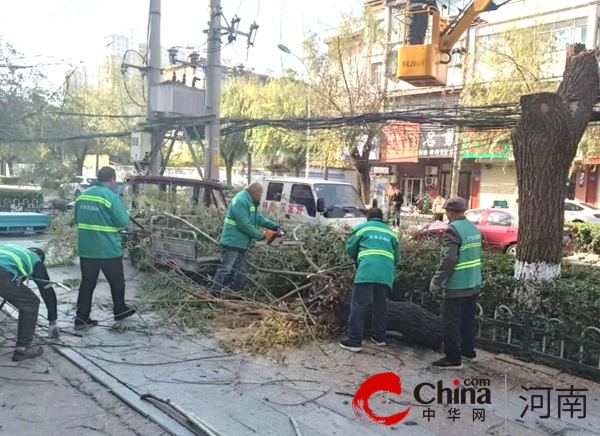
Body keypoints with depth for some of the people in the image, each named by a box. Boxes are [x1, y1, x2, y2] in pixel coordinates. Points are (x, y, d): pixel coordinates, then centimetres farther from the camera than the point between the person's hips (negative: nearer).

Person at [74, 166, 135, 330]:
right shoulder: (111, 196, -15)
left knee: (87, 283, 10)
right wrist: (126, 213, 4)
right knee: (117, 281, 13)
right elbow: (122, 221, -16)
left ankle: (81, 318, 9)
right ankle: (120, 311, 28)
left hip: (86, 249, 6)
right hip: (108, 249, -5)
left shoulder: (82, 195, 7)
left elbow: (77, 220, 17)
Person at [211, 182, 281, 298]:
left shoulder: (249, 201, 13)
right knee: (225, 269, -10)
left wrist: (274, 226, 7)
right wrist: (260, 235, -15)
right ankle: (213, 295, -7)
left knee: (241, 272, 16)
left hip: (240, 243, 11)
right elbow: (244, 225, -26)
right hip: (233, 243, -11)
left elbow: (259, 218, 17)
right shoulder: (241, 201, -21)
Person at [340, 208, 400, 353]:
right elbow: (396, 257, 26)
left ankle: (354, 341, -3)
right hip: (386, 273, 4)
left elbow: (350, 249, 18)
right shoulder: (391, 233, 25)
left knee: (358, 306, -1)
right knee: (381, 306, 18)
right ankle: (380, 337, 29)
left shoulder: (362, 227, 16)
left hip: (367, 271, -4)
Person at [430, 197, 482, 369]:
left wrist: (437, 281, -17)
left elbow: (449, 259, -25)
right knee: (468, 319, 20)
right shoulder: (473, 228, 9)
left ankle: (453, 358, 4)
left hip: (457, 285, -9)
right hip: (473, 283, 9)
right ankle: (468, 351, 32)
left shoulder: (453, 229, -19)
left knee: (451, 322, 0)